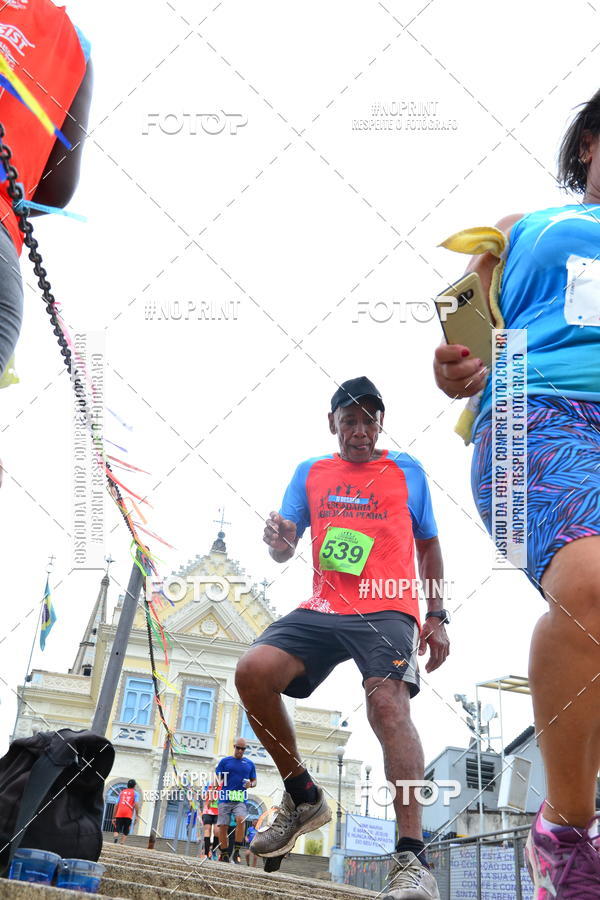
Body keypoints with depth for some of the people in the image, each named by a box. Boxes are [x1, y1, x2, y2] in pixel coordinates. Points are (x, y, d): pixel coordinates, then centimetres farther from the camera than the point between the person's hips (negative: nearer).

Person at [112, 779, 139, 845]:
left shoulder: (122, 792, 22)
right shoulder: (134, 793, 12)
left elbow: (116, 805, 19)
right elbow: (136, 805, -3)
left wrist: (113, 817, 22)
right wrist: (137, 815, -1)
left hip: (119, 814, 2)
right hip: (128, 815, -2)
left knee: (117, 830, 0)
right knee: (125, 832, 7)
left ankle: (116, 838, -31)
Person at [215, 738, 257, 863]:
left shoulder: (250, 764, 15)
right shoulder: (225, 761, 9)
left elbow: (254, 780, 20)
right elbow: (217, 778, 8)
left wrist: (250, 784, -3)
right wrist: (218, 783, -15)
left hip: (240, 800, 0)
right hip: (225, 799, 0)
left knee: (241, 820, -24)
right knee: (223, 826, -2)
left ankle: (237, 851, -13)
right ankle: (224, 855, 14)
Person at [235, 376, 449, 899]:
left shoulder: (407, 471, 13)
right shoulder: (311, 473, 16)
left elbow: (429, 547, 17)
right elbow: (284, 551, 9)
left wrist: (437, 617, 7)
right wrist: (280, 542, -17)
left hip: (387, 611, -3)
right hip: (323, 611, 3)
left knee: (388, 700, -29)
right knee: (253, 671, -19)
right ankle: (303, 797, 2)